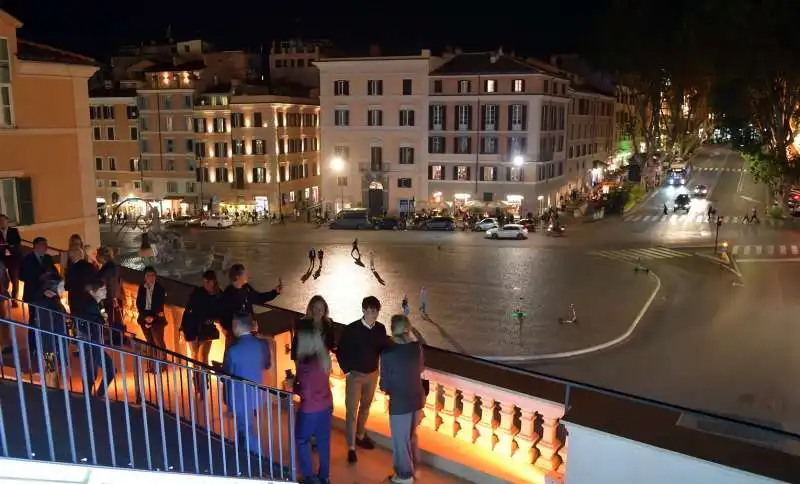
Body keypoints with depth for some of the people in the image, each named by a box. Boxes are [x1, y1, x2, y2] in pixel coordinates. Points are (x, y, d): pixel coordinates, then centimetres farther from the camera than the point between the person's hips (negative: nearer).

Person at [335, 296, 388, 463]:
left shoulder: (380, 329, -7)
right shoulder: (352, 329, -18)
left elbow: (383, 348, 5)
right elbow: (341, 351, -10)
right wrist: (347, 371, -11)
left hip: (372, 374, 4)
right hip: (355, 375, -4)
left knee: (365, 407, 21)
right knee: (351, 411, 0)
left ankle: (360, 436, 40)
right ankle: (351, 447, 8)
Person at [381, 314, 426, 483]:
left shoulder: (388, 353, -21)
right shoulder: (417, 347, -6)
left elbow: (384, 385, -14)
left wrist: (387, 389, 7)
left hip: (400, 402, -5)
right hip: (418, 398, 5)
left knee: (400, 440, 16)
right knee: (412, 435, 27)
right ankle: (414, 468, 42)